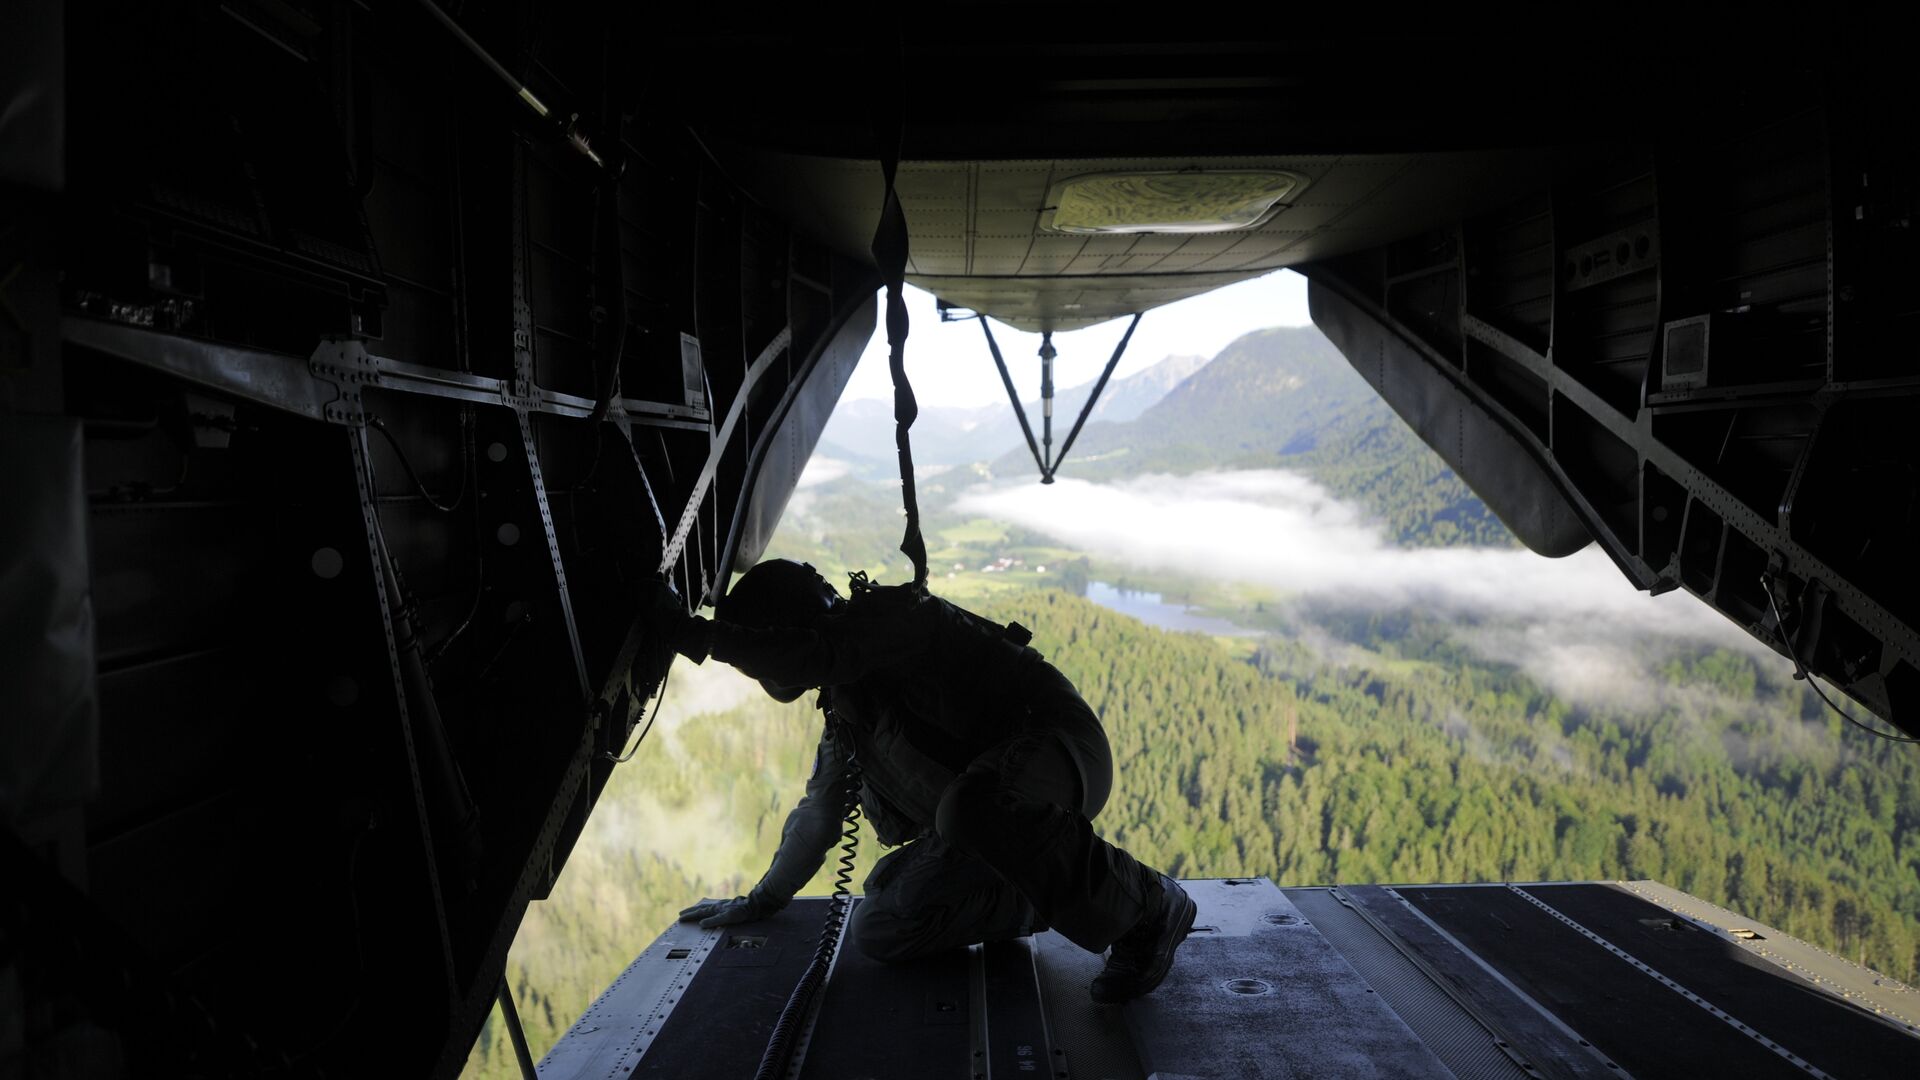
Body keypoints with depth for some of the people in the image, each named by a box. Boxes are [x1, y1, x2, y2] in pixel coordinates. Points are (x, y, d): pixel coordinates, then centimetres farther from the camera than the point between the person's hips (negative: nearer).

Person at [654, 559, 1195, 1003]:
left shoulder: (892, 614, -11)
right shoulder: (844, 695, 16)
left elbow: (813, 656, -33)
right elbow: (820, 808, 24)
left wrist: (701, 636, -24)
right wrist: (762, 900, 27)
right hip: (978, 804, 8)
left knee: (969, 807, -42)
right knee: (875, 931, -4)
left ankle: (1148, 906, -22)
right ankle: (1032, 903, 10)